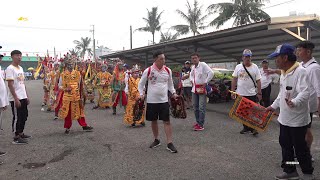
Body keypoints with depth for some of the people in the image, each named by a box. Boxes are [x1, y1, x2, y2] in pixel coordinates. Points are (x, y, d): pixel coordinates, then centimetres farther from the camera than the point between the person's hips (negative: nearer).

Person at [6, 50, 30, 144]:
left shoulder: (21, 68, 13)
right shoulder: (10, 68, -12)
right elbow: (10, 85, -17)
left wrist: (26, 96, 16)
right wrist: (16, 98, -21)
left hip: (23, 97, 8)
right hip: (16, 98, -8)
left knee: (24, 116, 15)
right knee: (17, 118, -2)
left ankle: (21, 133, 28)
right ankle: (16, 138, 8)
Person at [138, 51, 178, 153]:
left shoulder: (168, 71, 1)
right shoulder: (148, 71, -6)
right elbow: (141, 84, 5)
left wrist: (173, 92, 0)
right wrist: (141, 94, -8)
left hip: (164, 100, 1)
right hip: (151, 101, -1)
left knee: (167, 121, -3)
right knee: (153, 121, 11)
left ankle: (169, 143, 4)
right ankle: (156, 140, 30)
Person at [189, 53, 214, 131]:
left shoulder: (203, 65, -10)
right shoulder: (193, 67, 12)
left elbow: (211, 73, -20)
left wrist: (205, 82, -16)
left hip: (202, 89, -8)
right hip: (194, 89, 8)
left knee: (201, 107, -9)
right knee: (195, 107, 13)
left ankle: (201, 125, -5)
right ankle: (197, 122, 25)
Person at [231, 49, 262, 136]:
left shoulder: (255, 67, -1)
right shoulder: (238, 67, 4)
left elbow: (258, 81, -1)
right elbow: (234, 80, 5)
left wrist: (259, 93, -5)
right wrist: (232, 91, 0)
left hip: (252, 94, -2)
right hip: (240, 94, 2)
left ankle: (253, 128, 10)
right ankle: (246, 127, 22)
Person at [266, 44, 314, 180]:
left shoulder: (300, 71, -18)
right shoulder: (283, 73, 10)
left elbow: (304, 93, -30)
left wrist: (294, 102, -47)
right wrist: (274, 106, 21)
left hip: (297, 119, -9)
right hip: (284, 118, 9)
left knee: (300, 148, 5)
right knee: (285, 145, 17)